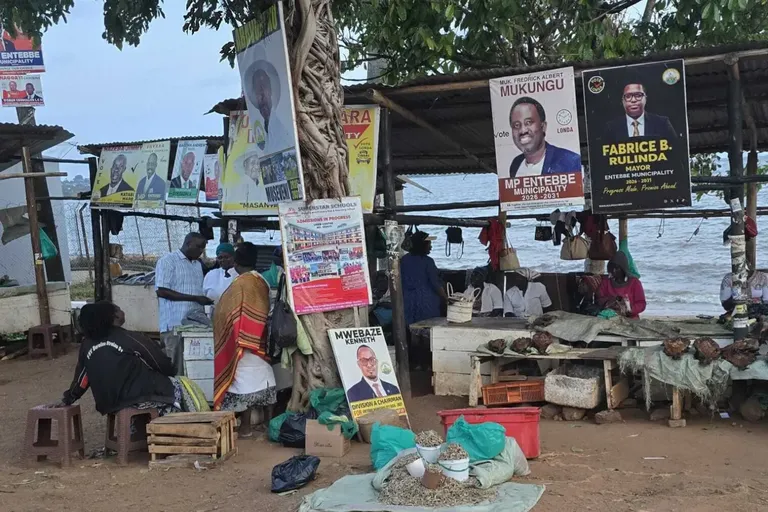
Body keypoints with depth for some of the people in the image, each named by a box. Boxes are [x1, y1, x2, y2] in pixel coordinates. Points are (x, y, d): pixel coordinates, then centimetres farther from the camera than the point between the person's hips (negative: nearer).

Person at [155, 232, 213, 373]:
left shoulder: (197, 264, 19)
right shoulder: (167, 261, -4)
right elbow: (161, 291, -14)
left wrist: (205, 300, 2)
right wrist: (195, 298, -17)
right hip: (175, 325, -7)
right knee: (176, 370, -4)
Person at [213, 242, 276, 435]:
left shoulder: (239, 284, -14)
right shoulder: (263, 283, 6)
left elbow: (229, 315, -11)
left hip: (244, 342, -7)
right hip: (260, 341, 7)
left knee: (245, 382, -3)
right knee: (259, 380, 10)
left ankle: (245, 425, -1)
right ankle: (268, 421, 13)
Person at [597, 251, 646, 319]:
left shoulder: (634, 282, 6)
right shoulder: (605, 282, 15)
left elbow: (641, 304, 2)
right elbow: (599, 300, 7)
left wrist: (630, 310, -16)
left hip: (630, 319, -1)